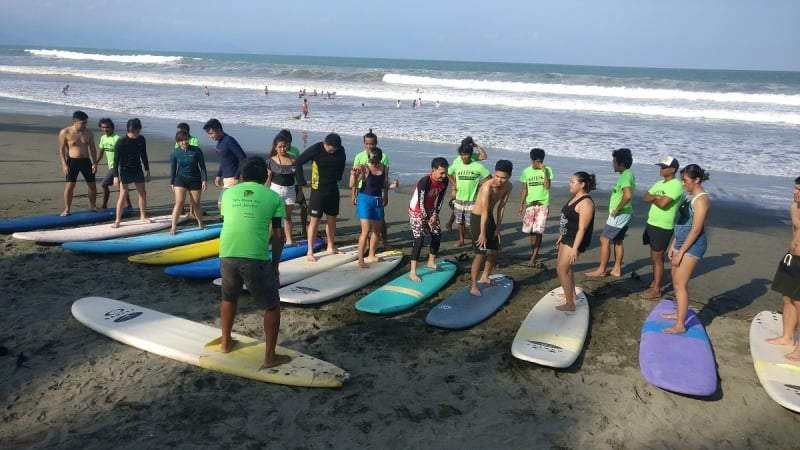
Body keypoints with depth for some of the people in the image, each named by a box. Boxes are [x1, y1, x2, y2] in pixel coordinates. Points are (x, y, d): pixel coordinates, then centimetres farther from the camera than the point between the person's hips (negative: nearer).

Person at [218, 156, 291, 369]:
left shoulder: (229, 193, 17)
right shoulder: (273, 197, 8)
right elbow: (278, 235, 7)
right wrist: (275, 264, 18)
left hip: (227, 255, 4)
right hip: (256, 257, -4)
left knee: (229, 297, 30)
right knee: (272, 305, 14)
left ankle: (226, 342, 44)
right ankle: (270, 356, 16)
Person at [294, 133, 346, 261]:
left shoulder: (340, 151, -4)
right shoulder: (315, 149, -17)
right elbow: (298, 163, -14)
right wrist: (302, 182, -13)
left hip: (333, 189, 5)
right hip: (318, 190, -5)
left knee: (332, 218, 13)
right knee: (315, 219, -2)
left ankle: (331, 247, 27)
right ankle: (310, 251, 4)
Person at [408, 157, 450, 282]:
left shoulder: (445, 181, -12)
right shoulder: (425, 182, -32)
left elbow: (440, 198, -1)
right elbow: (421, 203, -26)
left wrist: (435, 215, -10)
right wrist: (428, 220, -17)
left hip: (431, 211, 7)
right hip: (417, 212, -7)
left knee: (437, 235, 12)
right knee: (419, 239, -15)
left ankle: (431, 262, 34)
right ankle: (412, 271, -11)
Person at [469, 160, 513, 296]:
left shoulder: (508, 187, -8)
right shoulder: (487, 187, -30)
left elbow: (501, 207, 0)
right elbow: (484, 213, -28)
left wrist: (498, 228, 0)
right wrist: (482, 234, -24)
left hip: (490, 217, 8)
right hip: (477, 218, -8)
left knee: (496, 250, 16)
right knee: (481, 253, -12)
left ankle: (484, 277, 34)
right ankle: (473, 285, -2)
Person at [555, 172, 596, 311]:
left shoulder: (586, 203, -22)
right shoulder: (574, 197, 8)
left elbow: (582, 228, -24)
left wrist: (575, 248, -25)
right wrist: (561, 237, 20)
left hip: (575, 240, -10)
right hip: (567, 237, 10)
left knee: (561, 269, -8)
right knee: (563, 266, 21)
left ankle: (570, 304, 1)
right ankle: (572, 293, 39)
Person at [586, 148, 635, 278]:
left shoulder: (625, 176, -21)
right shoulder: (628, 174, 11)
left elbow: (628, 195, -35)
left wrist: (617, 210, -23)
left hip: (620, 214, -10)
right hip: (623, 214, 10)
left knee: (604, 239, -4)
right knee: (617, 241, 15)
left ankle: (601, 270, 2)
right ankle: (616, 269, 21)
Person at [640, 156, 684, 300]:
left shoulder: (676, 185, -16)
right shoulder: (659, 183, 13)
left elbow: (663, 203, -26)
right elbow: (645, 198, 8)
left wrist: (653, 198, -6)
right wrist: (656, 197, -12)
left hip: (663, 227, -9)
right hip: (651, 224, 9)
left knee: (657, 258, -4)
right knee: (654, 257, 17)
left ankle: (656, 290, 3)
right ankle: (654, 283, 29)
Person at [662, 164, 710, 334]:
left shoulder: (701, 199, -18)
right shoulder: (689, 196, 11)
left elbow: (695, 230, -21)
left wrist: (680, 252, -20)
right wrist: (673, 245, 15)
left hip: (692, 244, -10)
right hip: (682, 241, 10)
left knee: (680, 284, -9)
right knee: (676, 282, 18)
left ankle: (680, 325, -5)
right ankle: (679, 313, 33)